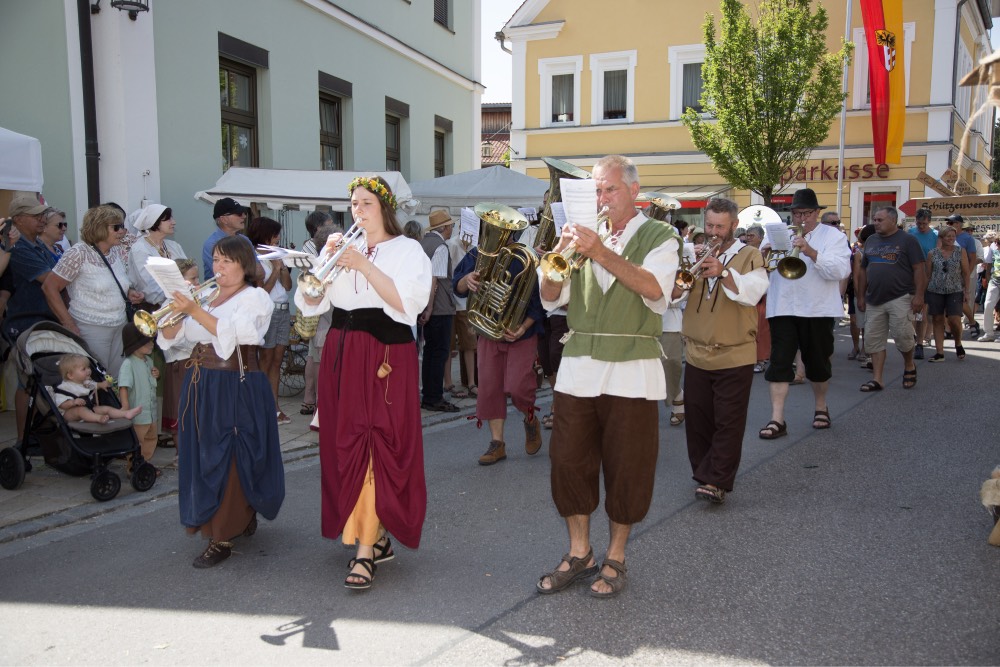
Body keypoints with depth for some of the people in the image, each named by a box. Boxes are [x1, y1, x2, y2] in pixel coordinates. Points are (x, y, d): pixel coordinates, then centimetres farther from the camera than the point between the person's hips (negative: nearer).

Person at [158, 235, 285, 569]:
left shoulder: (254, 297, -3)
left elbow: (232, 332, -20)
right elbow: (174, 337, 10)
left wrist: (195, 311, -28)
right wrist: (174, 313, -9)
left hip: (236, 389, -7)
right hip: (201, 387, 7)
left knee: (228, 460, -7)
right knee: (202, 457, 11)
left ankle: (222, 538, 0)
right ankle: (243, 517, 29)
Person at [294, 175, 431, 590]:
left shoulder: (407, 250, 1)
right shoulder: (341, 247, 14)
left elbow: (407, 302, -15)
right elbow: (310, 303, 7)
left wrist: (364, 265, -17)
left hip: (386, 356, -5)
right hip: (341, 354, 5)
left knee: (377, 447, -8)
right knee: (345, 444, 7)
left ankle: (366, 550, -5)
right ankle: (377, 536, 21)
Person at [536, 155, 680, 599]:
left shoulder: (659, 237, 2)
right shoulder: (585, 236, 13)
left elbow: (654, 288, -18)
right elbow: (551, 298, 6)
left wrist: (602, 253, -26)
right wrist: (559, 255, -12)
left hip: (631, 374, -3)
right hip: (577, 369, 4)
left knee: (626, 470, 5)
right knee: (568, 462, 5)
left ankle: (615, 560, 22)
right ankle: (579, 554, 22)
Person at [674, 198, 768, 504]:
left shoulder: (749, 255, 1)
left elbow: (753, 292, -18)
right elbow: (672, 292, 2)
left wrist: (723, 272, -34)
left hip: (734, 356, -4)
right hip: (697, 354, 4)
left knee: (728, 423, -3)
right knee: (698, 421, 10)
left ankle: (717, 481, 0)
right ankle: (703, 473, 24)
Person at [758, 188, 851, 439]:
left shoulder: (833, 235, 4)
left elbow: (841, 270, -12)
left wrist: (810, 252, -24)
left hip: (818, 309, -1)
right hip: (783, 308, 2)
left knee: (818, 361, 11)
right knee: (779, 361, -6)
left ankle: (820, 407, 33)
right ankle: (777, 419, -6)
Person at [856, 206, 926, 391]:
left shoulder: (907, 240, -2)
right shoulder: (870, 241, 15)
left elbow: (919, 269, -6)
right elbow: (863, 270, 17)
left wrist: (919, 295, -14)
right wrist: (861, 296, 13)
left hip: (900, 298, -5)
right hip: (874, 300, 5)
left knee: (902, 335, -8)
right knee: (873, 339, 2)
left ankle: (909, 366, 20)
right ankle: (877, 378, 7)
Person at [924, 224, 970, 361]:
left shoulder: (960, 252, 4)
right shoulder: (932, 253, 5)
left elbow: (965, 273, 5)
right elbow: (927, 275, 8)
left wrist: (967, 290, 0)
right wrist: (924, 293, 6)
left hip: (955, 291, -1)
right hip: (935, 291, 1)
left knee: (954, 320, -10)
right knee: (937, 320, 3)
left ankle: (958, 343, 20)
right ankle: (940, 353, 8)